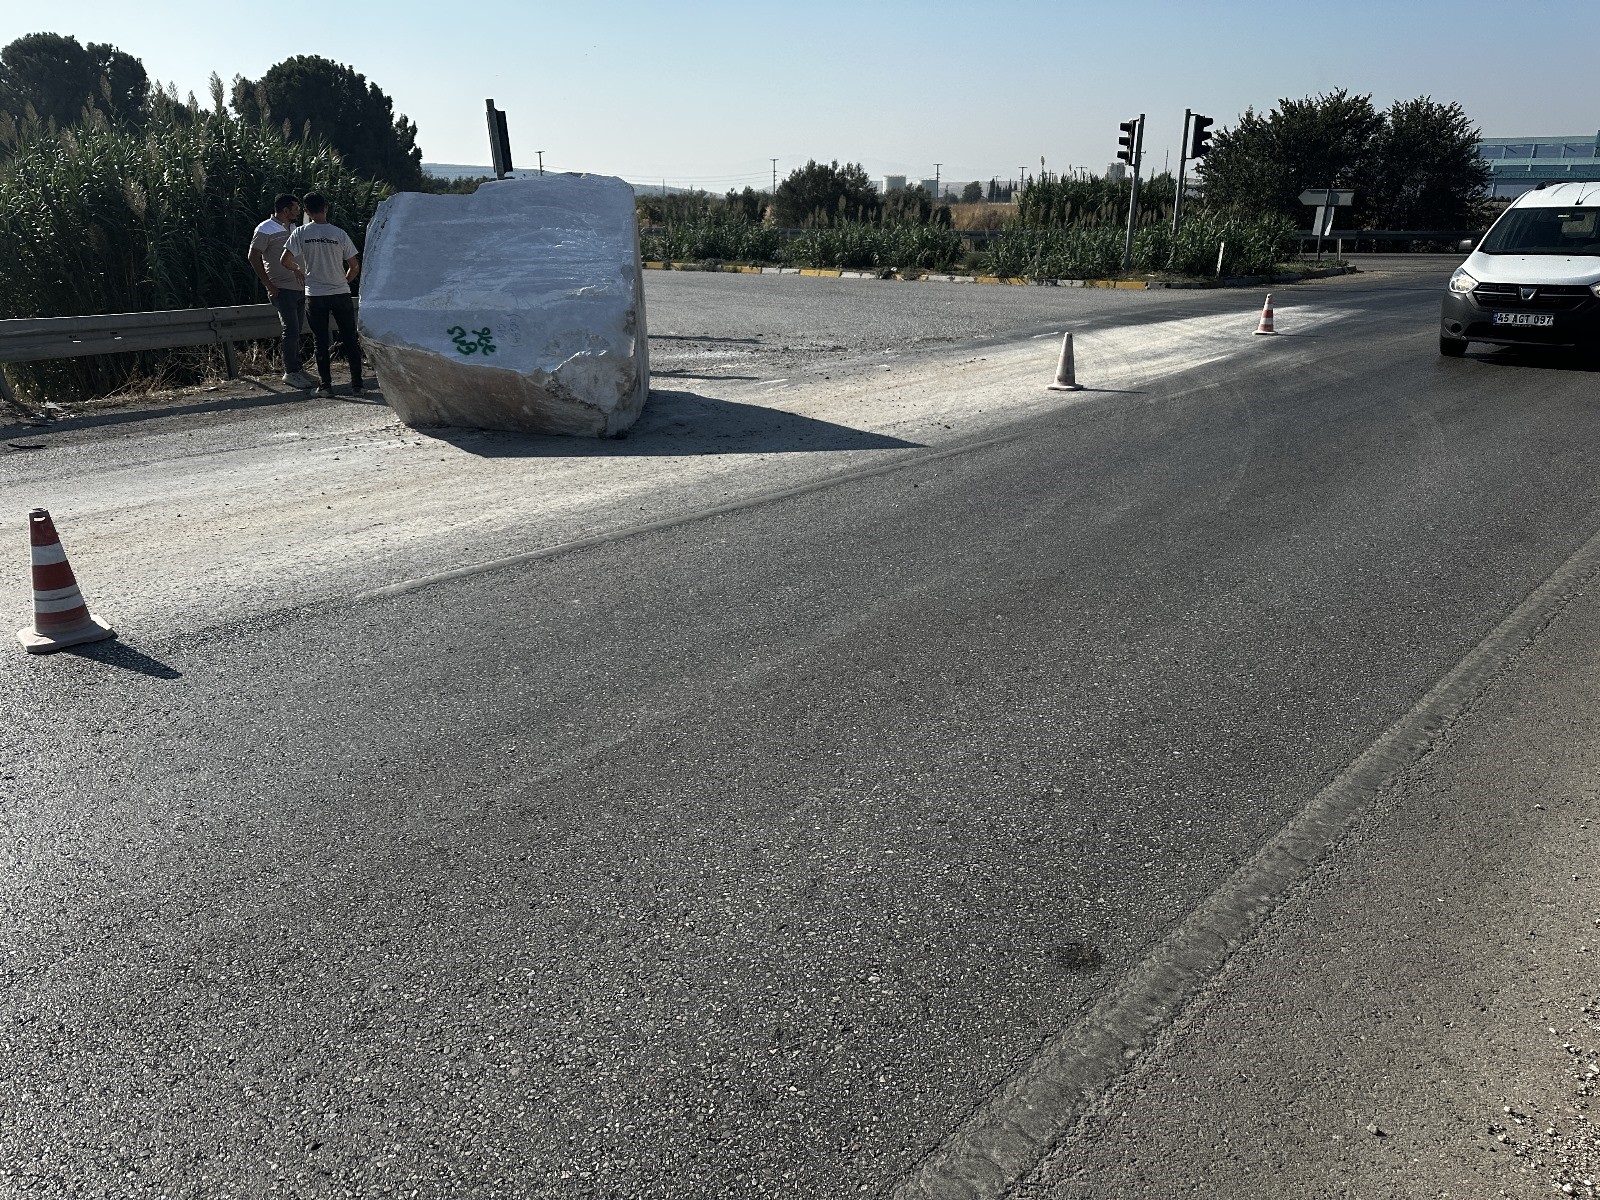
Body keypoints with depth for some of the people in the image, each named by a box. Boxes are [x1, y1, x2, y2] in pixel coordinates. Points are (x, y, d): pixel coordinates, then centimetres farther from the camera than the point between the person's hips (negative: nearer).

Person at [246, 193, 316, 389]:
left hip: (300, 288, 7)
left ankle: (297, 370, 16)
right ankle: (290, 373, -5)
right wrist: (270, 285, -13)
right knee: (291, 331, -10)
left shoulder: (293, 229, 17)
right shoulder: (266, 229, -6)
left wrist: (303, 275, 11)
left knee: (296, 332, 10)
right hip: (282, 290, -7)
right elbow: (253, 256, -11)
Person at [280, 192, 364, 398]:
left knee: (321, 342, 7)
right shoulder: (339, 234, -2)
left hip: (315, 295, 0)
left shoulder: (301, 233, -3)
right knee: (350, 339, 7)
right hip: (341, 294, 0)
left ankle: (326, 385, 6)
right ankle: (357, 383, 6)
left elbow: (285, 261, -6)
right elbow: (355, 266, 0)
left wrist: (300, 269, 14)